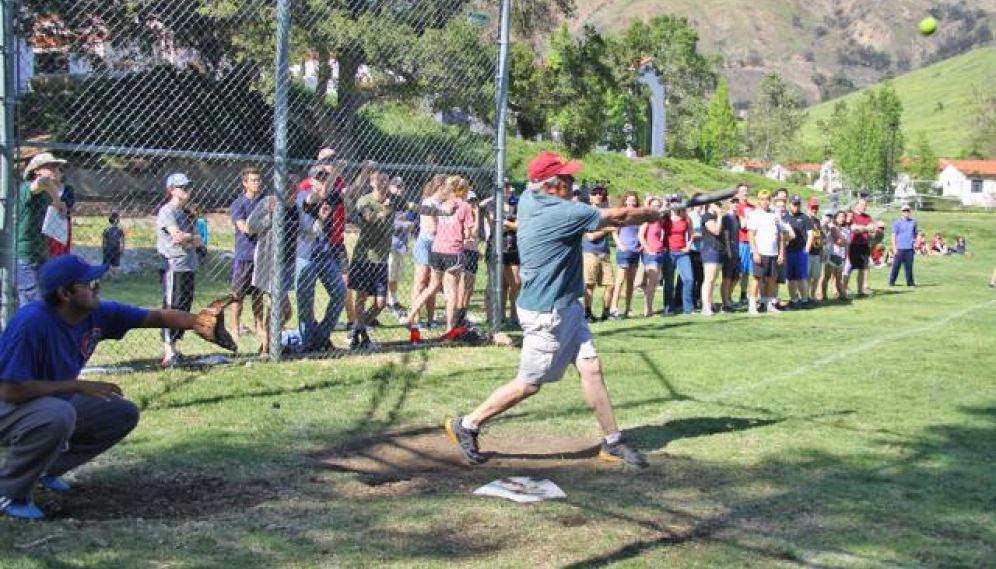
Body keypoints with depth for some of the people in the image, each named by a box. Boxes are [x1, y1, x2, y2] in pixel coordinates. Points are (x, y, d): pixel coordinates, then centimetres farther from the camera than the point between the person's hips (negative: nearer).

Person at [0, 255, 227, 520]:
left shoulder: (98, 314, -10)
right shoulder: (31, 322, -31)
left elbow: (158, 317, -9)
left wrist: (197, 321, -28)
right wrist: (78, 386, -30)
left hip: (56, 401, 8)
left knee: (124, 414, 4)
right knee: (58, 414, -38)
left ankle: (45, 470, 14)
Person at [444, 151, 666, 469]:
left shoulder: (529, 200, 2)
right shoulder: (563, 213, -22)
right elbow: (619, 217, -12)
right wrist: (652, 214, 6)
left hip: (565, 307, 9)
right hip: (546, 313, -9)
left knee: (590, 368, 7)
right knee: (529, 384, 2)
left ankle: (612, 442, 12)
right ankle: (467, 425, 13)